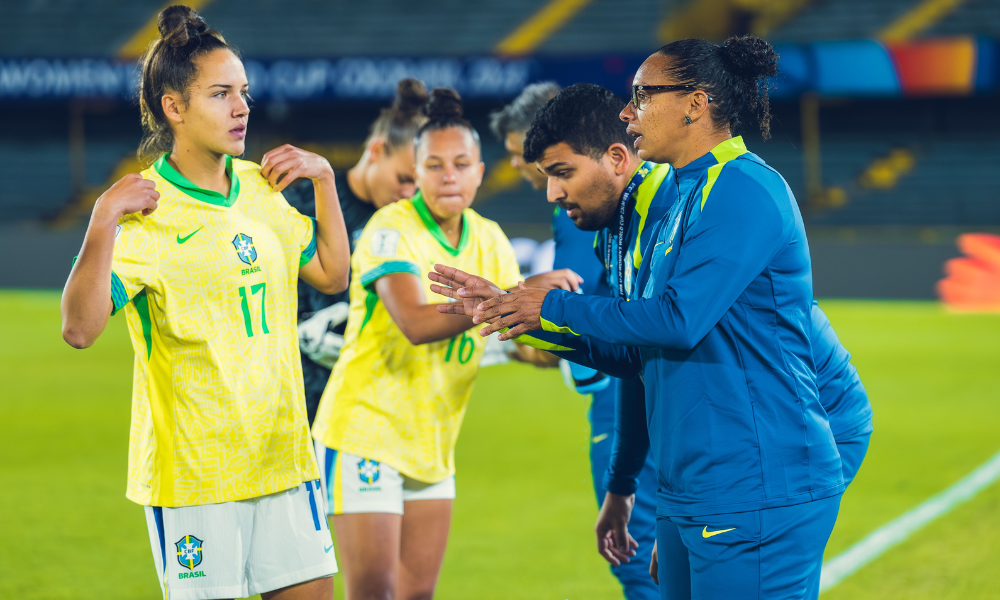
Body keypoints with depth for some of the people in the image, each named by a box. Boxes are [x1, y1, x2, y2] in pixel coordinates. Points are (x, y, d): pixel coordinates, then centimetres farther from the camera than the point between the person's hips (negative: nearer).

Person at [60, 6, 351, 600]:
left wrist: (324, 177, 10)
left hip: (283, 455, 6)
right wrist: (103, 222, -31)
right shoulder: (144, 209, -12)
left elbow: (331, 275, 19)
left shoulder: (259, 187, 8)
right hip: (193, 470, -6)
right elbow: (80, 328, -23)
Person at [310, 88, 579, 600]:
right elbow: (415, 322, -31)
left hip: (432, 443, 7)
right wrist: (514, 296, -36)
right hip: (366, 429, -7)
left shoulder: (488, 240, 6)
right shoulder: (392, 228, -15)